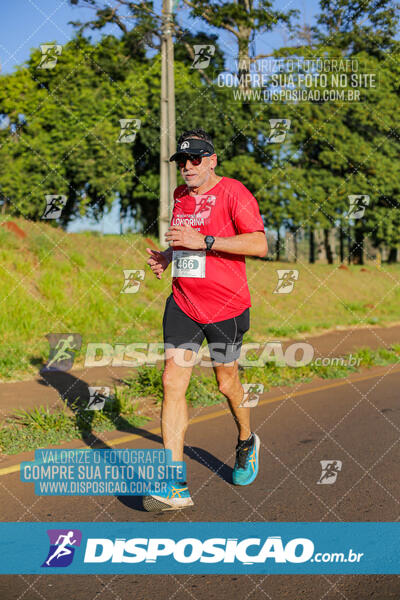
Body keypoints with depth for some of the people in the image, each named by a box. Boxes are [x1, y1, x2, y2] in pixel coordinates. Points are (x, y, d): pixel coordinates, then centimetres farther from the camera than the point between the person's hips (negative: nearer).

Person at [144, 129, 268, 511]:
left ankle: (247, 442, 43)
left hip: (226, 307, -5)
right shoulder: (180, 195, 13)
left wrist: (203, 241, -23)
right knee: (172, 382, -8)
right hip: (183, 304, 5)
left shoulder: (233, 192, -9)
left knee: (227, 384, 10)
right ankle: (175, 487, -8)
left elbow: (259, 244, -18)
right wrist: (167, 256, 8)